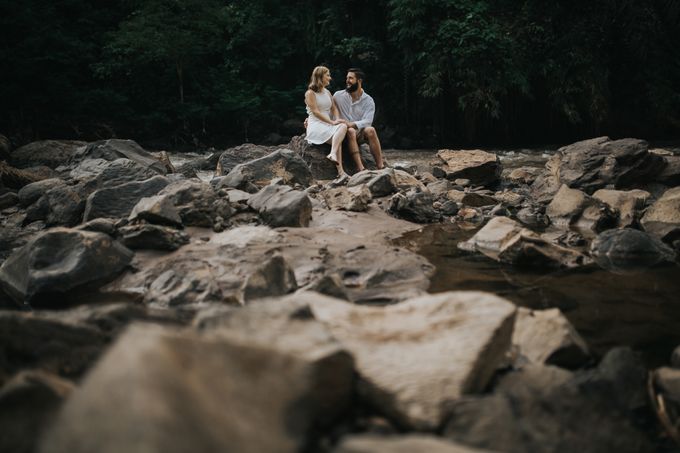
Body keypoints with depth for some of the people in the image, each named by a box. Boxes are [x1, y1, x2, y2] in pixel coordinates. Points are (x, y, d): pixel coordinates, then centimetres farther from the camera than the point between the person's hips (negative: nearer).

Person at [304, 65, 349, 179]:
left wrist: (337, 119, -7)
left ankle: (333, 154, -43)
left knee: (343, 126, -27)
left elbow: (334, 108, 15)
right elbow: (315, 112, -11)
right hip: (316, 125, -7)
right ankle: (340, 171, -42)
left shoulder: (327, 92, 22)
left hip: (328, 125, 7)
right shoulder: (310, 93, -2)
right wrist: (332, 122, -19)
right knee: (337, 139, -29)